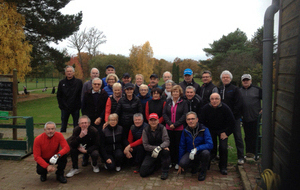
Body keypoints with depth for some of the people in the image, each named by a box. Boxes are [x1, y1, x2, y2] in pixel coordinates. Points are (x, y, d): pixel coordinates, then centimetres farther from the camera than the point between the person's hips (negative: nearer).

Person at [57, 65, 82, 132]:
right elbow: (58, 96, 10)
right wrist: (61, 105, 0)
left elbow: (81, 95, 0)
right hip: (64, 108, 2)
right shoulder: (62, 82, 7)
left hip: (75, 108, -2)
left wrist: (79, 105, -7)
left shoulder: (79, 82, 1)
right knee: (63, 126, 10)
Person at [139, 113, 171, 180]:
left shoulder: (162, 128, -7)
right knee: (143, 172, -12)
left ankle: (165, 171, -13)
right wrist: (155, 148, -25)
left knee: (166, 151, -37)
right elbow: (145, 145, -9)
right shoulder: (145, 130, -4)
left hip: (161, 152, -1)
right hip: (150, 153, 2)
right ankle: (155, 164, 20)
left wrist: (159, 148, -36)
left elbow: (167, 141, -17)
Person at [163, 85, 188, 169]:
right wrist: (170, 123, -11)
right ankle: (171, 162, 21)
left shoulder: (184, 102, 0)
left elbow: (184, 115, -7)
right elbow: (164, 113, 3)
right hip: (169, 128, 3)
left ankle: (178, 162, 17)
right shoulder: (168, 101, 8)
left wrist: (175, 124, -13)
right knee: (171, 145, 8)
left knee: (178, 145, 4)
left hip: (179, 128, -2)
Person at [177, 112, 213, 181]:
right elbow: (182, 146, 4)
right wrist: (180, 165, 4)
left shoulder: (204, 129, -13)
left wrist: (196, 149, -32)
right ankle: (195, 164, 11)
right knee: (182, 163, -27)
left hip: (200, 153, -2)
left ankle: (203, 171, -5)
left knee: (206, 152, -36)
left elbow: (210, 145, -20)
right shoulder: (185, 131, -3)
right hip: (190, 153, 2)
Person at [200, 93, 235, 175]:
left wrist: (226, 133, -10)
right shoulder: (205, 108, -15)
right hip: (210, 130, 1)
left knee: (223, 148, -10)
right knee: (211, 148, 0)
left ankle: (223, 167, 7)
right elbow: (202, 122, -4)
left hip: (222, 131, -1)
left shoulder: (225, 108, -18)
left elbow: (231, 122, -8)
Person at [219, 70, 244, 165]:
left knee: (238, 137, 2)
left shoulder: (235, 89, -4)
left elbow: (239, 104, -8)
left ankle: (240, 157, 11)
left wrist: (232, 114, -13)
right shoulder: (219, 89, 8)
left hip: (234, 118, -4)